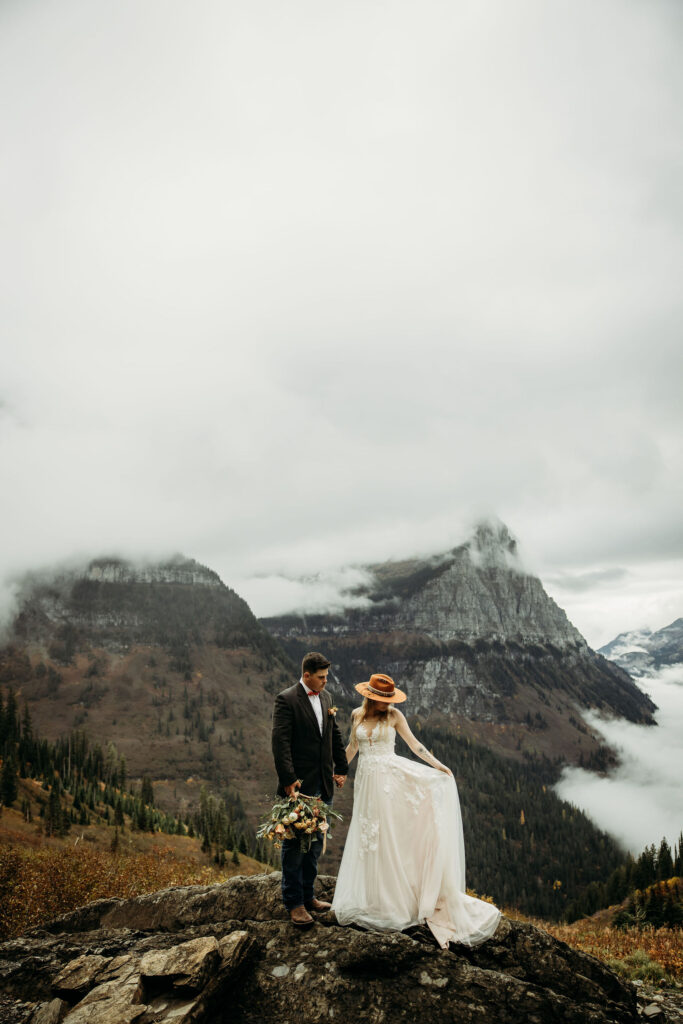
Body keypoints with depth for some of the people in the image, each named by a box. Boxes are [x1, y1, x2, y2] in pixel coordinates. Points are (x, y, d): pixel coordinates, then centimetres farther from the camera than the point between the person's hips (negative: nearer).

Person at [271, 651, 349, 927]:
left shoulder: (325, 697, 10)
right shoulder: (286, 699, -13)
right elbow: (280, 742, -17)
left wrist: (341, 767, 15)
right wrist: (288, 779, -22)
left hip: (323, 785, 7)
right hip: (299, 785, -7)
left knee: (315, 844, 15)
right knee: (294, 844, 2)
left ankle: (307, 896, 28)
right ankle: (294, 903, 12)